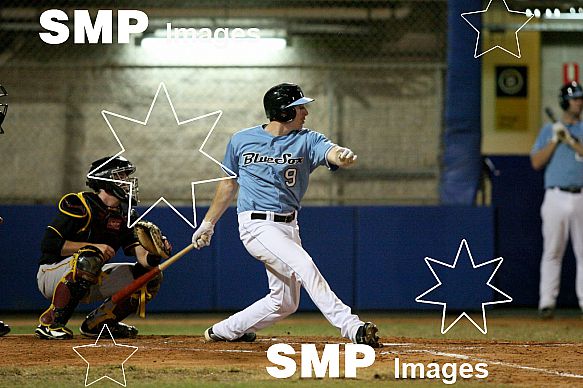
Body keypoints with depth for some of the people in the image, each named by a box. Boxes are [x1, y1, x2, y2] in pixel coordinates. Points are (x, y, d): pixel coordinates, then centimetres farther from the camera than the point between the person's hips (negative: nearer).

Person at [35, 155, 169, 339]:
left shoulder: (126, 216, 5)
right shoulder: (79, 205, -17)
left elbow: (142, 256, -6)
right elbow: (49, 244, -24)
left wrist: (153, 256, -31)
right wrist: (94, 247, -26)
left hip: (91, 280, 8)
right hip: (51, 273, -8)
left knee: (151, 277, 2)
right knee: (89, 258, -39)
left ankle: (96, 323, 8)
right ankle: (50, 323, -28)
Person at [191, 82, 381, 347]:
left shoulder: (307, 141, 2)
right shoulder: (241, 141, 1)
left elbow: (332, 153, -19)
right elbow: (229, 184, 15)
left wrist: (344, 156, -43)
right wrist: (208, 223, 20)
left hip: (289, 226, 5)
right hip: (257, 225, -5)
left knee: (285, 303, 8)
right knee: (304, 266, -26)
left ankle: (222, 331, 27)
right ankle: (351, 328, -33)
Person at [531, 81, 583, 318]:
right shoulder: (548, 131, 12)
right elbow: (536, 162, 3)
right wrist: (555, 140, -6)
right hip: (556, 198, -1)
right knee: (552, 251, -4)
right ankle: (547, 302, -3)